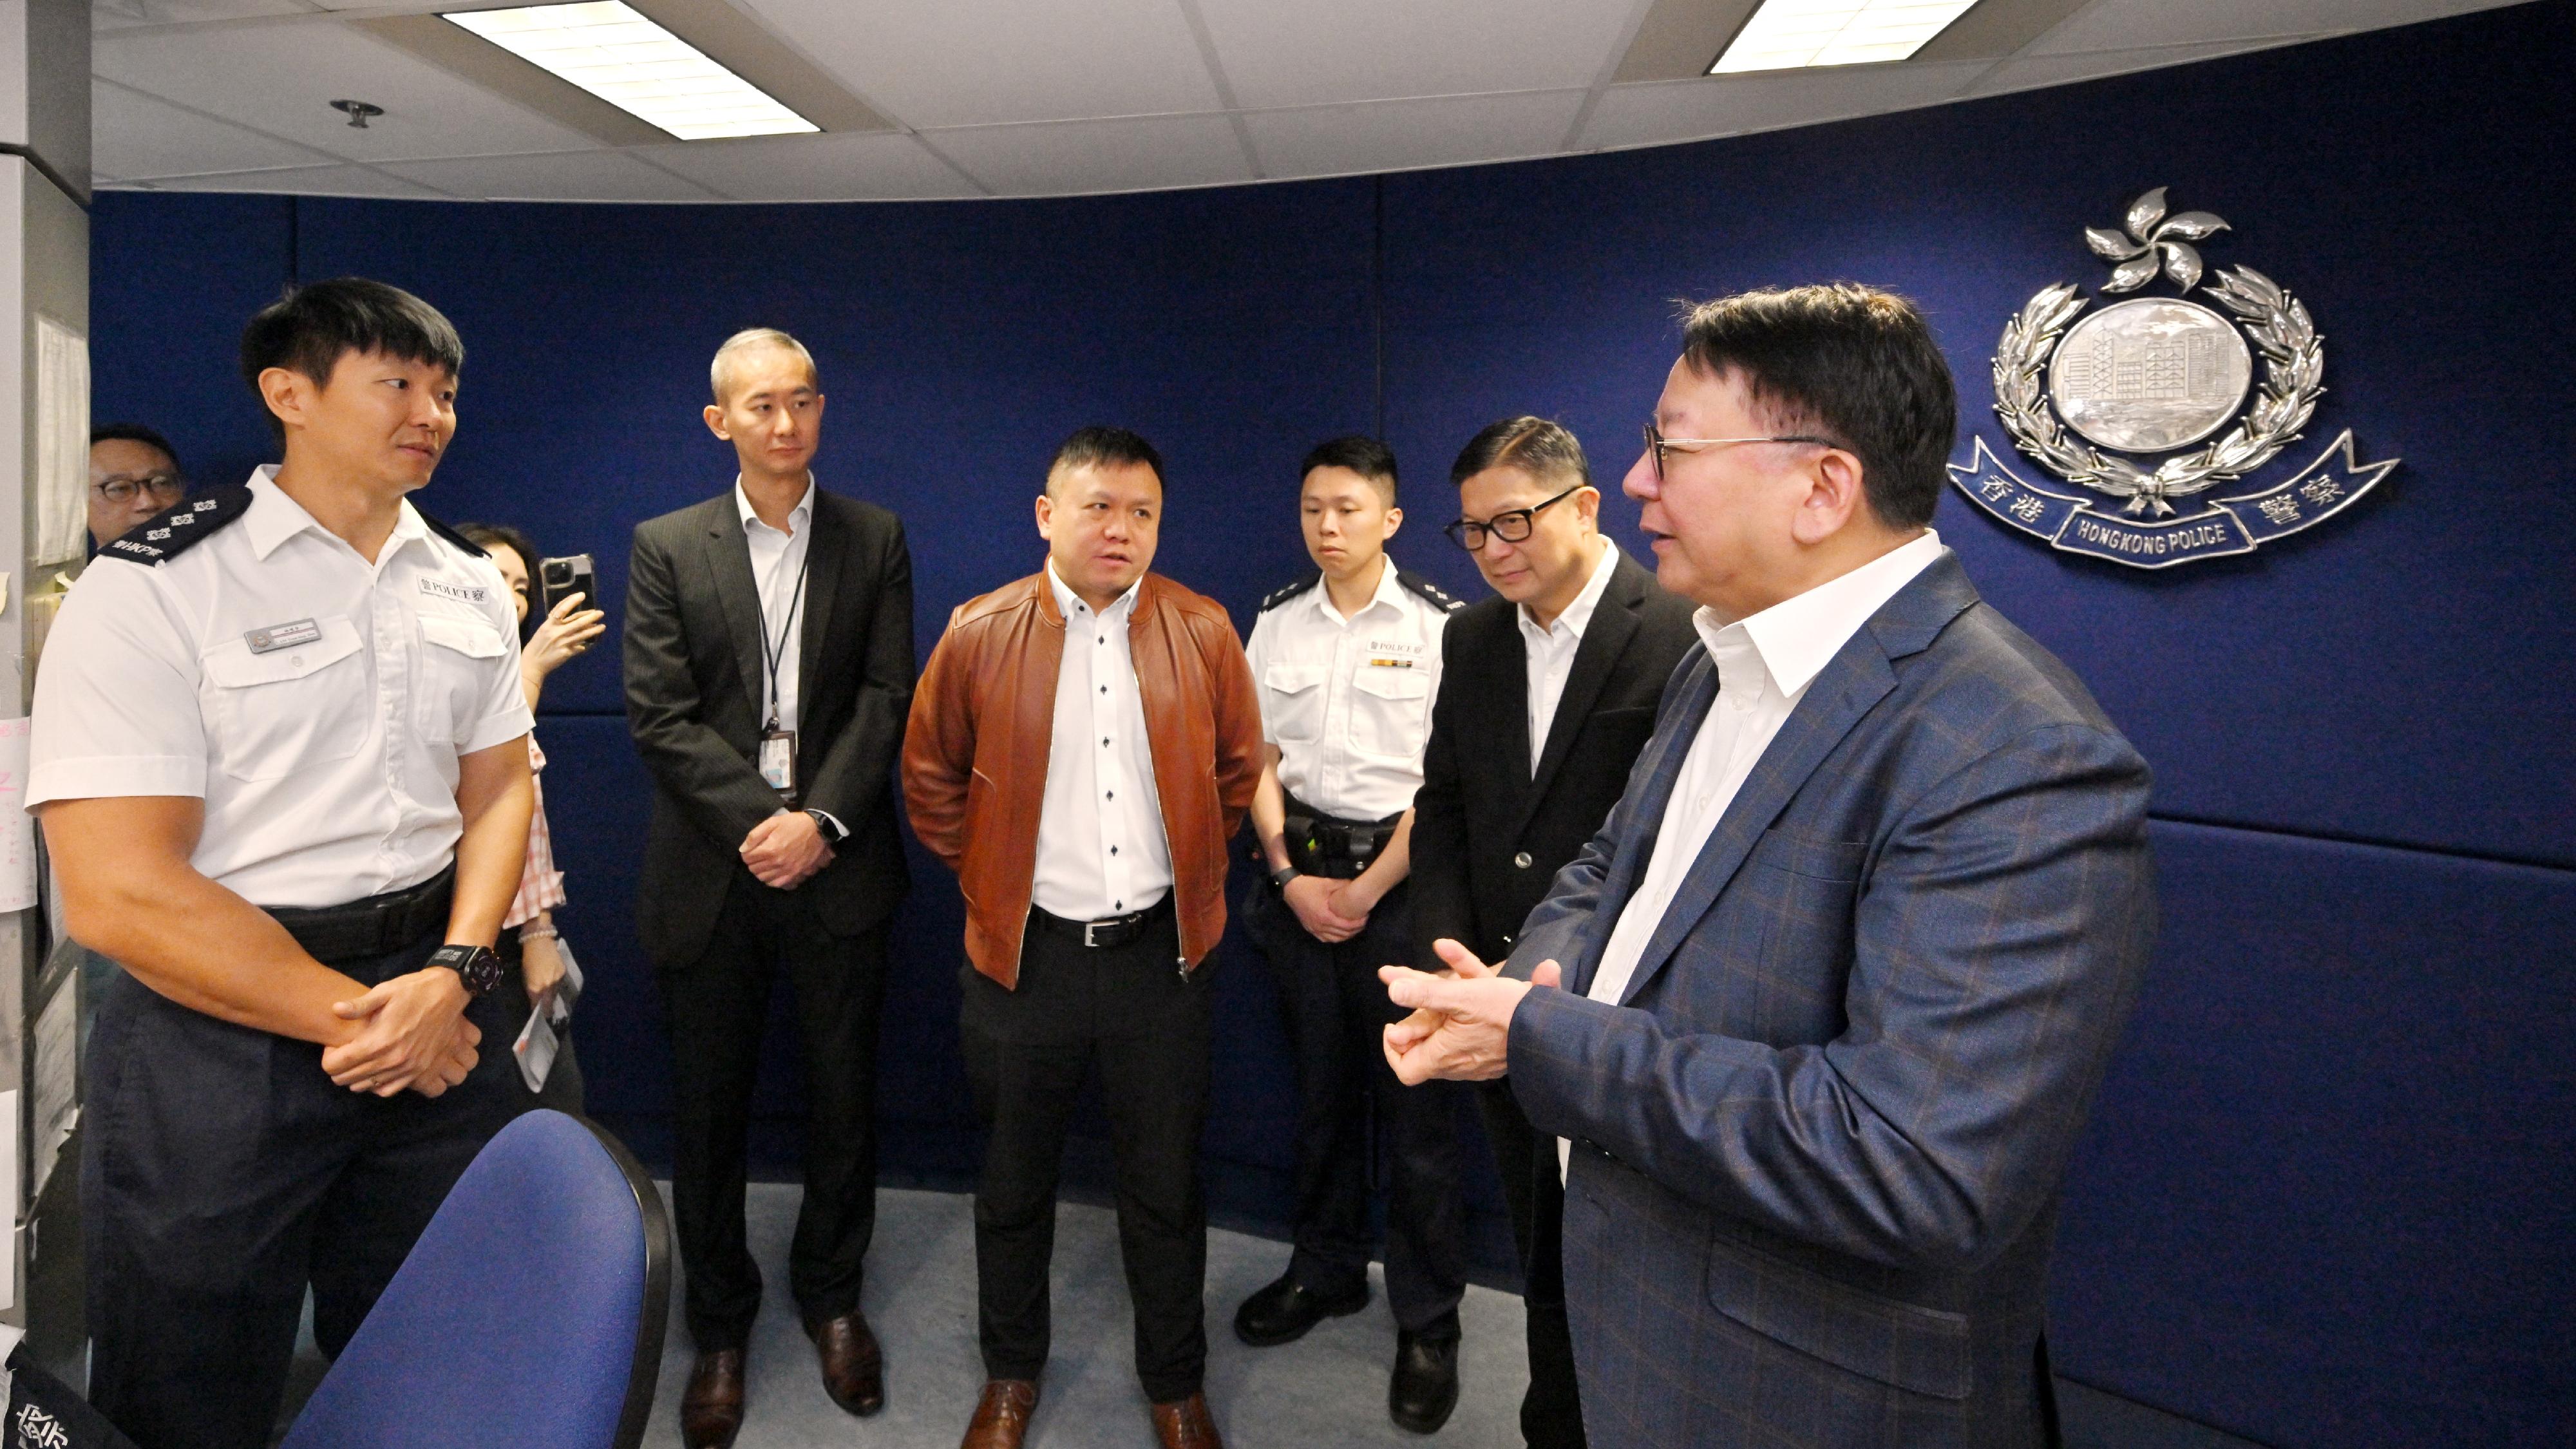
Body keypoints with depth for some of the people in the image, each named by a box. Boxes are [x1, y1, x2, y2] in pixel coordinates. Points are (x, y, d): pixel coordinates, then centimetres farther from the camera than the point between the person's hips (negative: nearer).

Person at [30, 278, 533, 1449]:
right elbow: (117, 892, -17)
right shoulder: (152, 590, -12)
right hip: (221, 1032, -4)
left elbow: (498, 792, 7)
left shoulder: (467, 587, 6)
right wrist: (354, 1018, -14)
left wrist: (454, 978, -10)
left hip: (438, 1004, 5)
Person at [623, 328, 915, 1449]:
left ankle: (831, 1294, 32)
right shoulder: (666, 547, 4)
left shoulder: (874, 539, 5)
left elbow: (886, 697, -2)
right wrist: (760, 823, -13)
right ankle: (719, 1328, 29)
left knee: (844, 1094, 10)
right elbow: (660, 717, -4)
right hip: (712, 869, 0)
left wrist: (820, 821, -13)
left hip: (837, 861, 0)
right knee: (710, 1110, 10)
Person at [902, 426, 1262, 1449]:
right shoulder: (980, 634, -5)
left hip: (1160, 948, 0)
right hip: (1026, 948, 0)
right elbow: (930, 776, 6)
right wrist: (985, 875, 4)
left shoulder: (1203, 633, -3)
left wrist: (1191, 868, 8)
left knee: (1166, 1183, 13)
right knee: (1014, 1180, 17)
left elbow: (1239, 767, 9)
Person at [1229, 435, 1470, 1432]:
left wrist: (1368, 890, -10)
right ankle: (1326, 1271, 35)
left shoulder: (1439, 626, -8)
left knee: (1413, 1098, 3)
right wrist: (1290, 875, -2)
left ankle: (1427, 1320, 20)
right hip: (1301, 871, 4)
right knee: (1319, 1084, 16)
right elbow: (1259, 762, 8)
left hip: (1400, 874, -4)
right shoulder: (1277, 622, 6)